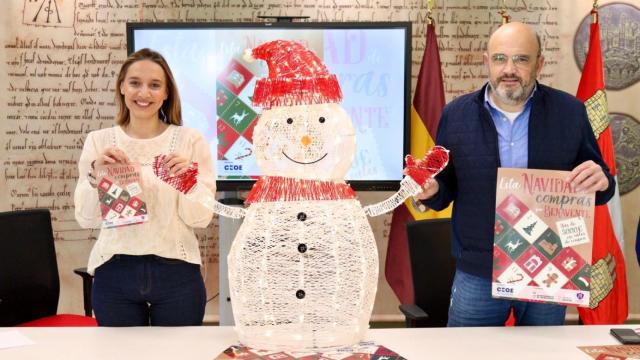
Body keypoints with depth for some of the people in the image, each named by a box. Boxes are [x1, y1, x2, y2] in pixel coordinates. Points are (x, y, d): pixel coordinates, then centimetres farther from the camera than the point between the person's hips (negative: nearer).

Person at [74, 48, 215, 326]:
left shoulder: (190, 141, -2)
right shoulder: (98, 141, 2)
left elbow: (200, 219, -3)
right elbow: (86, 219, -1)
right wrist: (95, 174, -16)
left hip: (176, 272, -1)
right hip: (114, 274, 1)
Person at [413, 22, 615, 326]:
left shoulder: (570, 111, -1)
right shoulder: (456, 114, 0)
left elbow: (597, 184, 5)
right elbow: (447, 188, 7)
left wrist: (601, 181, -18)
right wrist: (431, 190, -16)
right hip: (477, 275, 0)